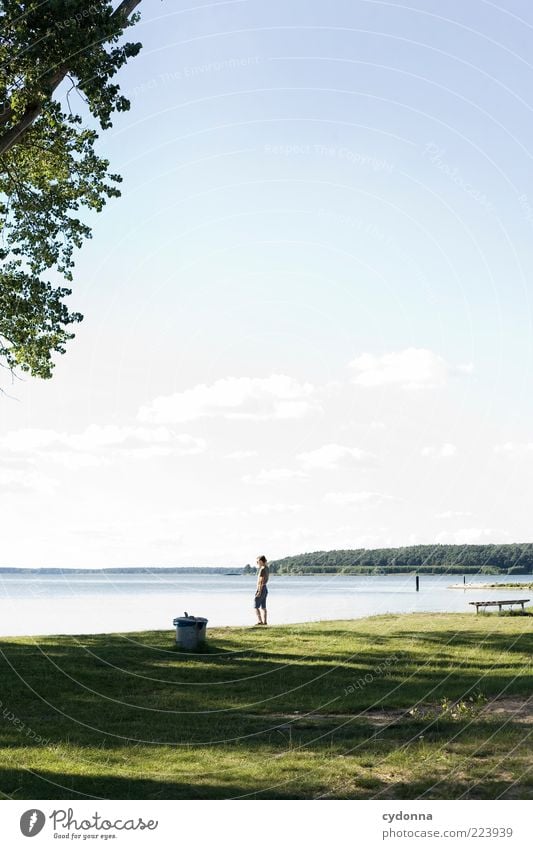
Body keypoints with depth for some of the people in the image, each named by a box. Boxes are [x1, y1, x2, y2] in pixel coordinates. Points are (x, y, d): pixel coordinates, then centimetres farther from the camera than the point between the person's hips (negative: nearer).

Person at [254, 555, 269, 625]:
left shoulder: (262, 569, -18)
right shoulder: (267, 568, 10)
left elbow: (261, 581, -23)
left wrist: (259, 591, -24)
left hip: (261, 589, -10)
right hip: (265, 589, 10)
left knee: (256, 606, -5)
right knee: (263, 607, 11)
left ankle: (259, 621, -12)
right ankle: (264, 621, 10)